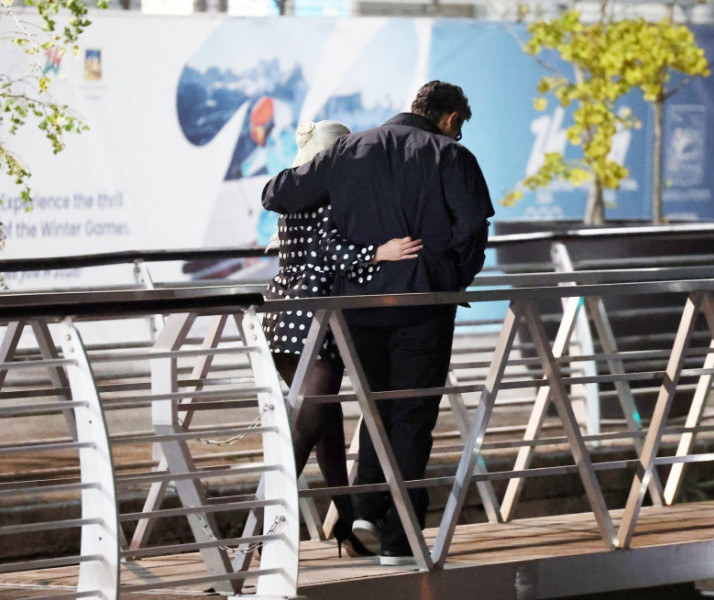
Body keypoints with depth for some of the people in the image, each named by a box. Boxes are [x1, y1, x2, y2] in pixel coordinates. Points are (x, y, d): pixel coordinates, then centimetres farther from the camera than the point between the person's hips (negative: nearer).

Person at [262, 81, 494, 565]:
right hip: (421, 307, -4)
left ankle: (370, 506, 8)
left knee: (378, 404, 22)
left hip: (358, 303, 4)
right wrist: (455, 281, 4)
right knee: (412, 418, 3)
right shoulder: (449, 156, -2)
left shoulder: (349, 150, 9)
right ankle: (399, 539, 1)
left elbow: (277, 196, 7)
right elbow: (472, 226, -12)